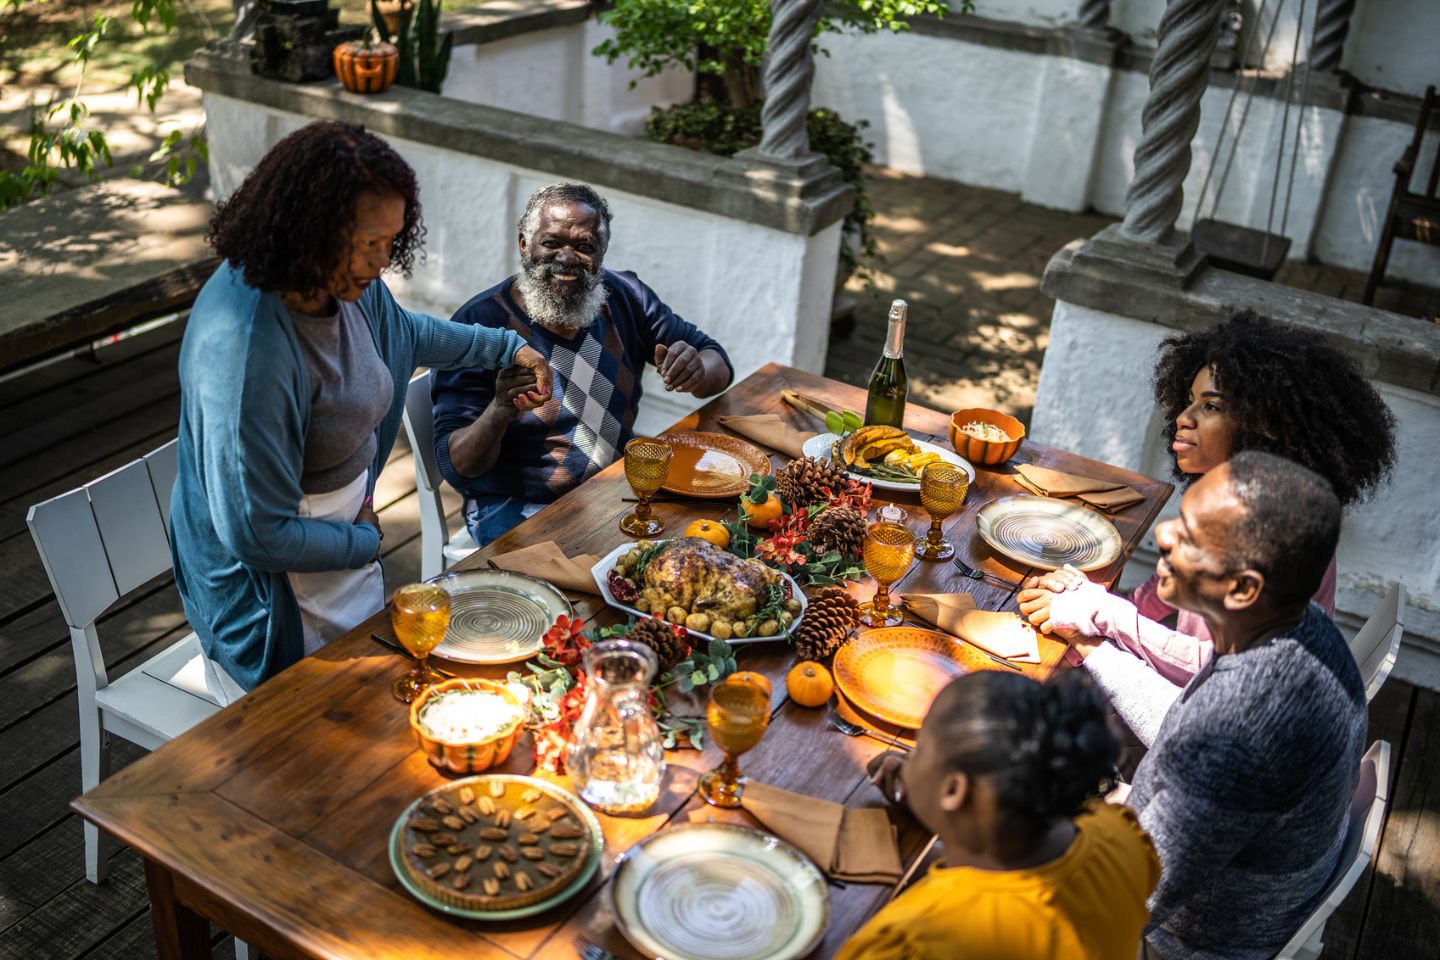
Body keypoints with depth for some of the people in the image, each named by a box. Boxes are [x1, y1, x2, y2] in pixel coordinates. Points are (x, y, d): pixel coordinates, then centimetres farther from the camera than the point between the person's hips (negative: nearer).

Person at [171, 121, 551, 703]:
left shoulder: (344, 283, -9)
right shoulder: (245, 351, -35)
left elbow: (401, 330, 17)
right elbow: (258, 533, -29)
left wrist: (507, 347, 16)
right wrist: (365, 542, -15)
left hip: (346, 535, 8)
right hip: (272, 583, -8)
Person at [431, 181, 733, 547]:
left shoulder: (625, 296, 1)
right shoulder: (479, 323, -14)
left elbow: (719, 365, 6)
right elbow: (456, 468, -17)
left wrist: (698, 372, -19)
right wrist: (500, 411, -38)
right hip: (516, 509, -5)